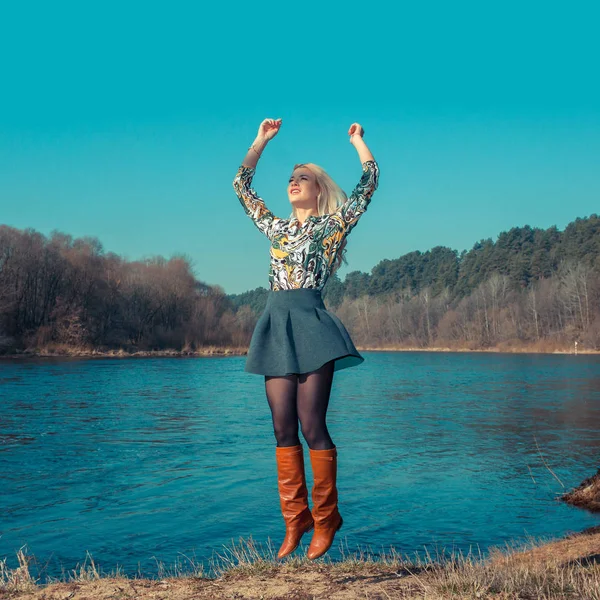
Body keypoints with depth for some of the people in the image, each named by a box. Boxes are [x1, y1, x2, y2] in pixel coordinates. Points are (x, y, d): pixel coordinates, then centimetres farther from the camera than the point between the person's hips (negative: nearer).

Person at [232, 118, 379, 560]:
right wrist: (262, 139, 27)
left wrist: (358, 140, 14)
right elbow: (241, 184, 26)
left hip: (310, 323, -5)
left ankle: (325, 520, 4)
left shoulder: (334, 225, 8)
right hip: (276, 324, 5)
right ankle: (295, 521, 9)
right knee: (283, 427, 2)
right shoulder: (277, 227, 21)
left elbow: (369, 182, 2)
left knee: (311, 425, -8)